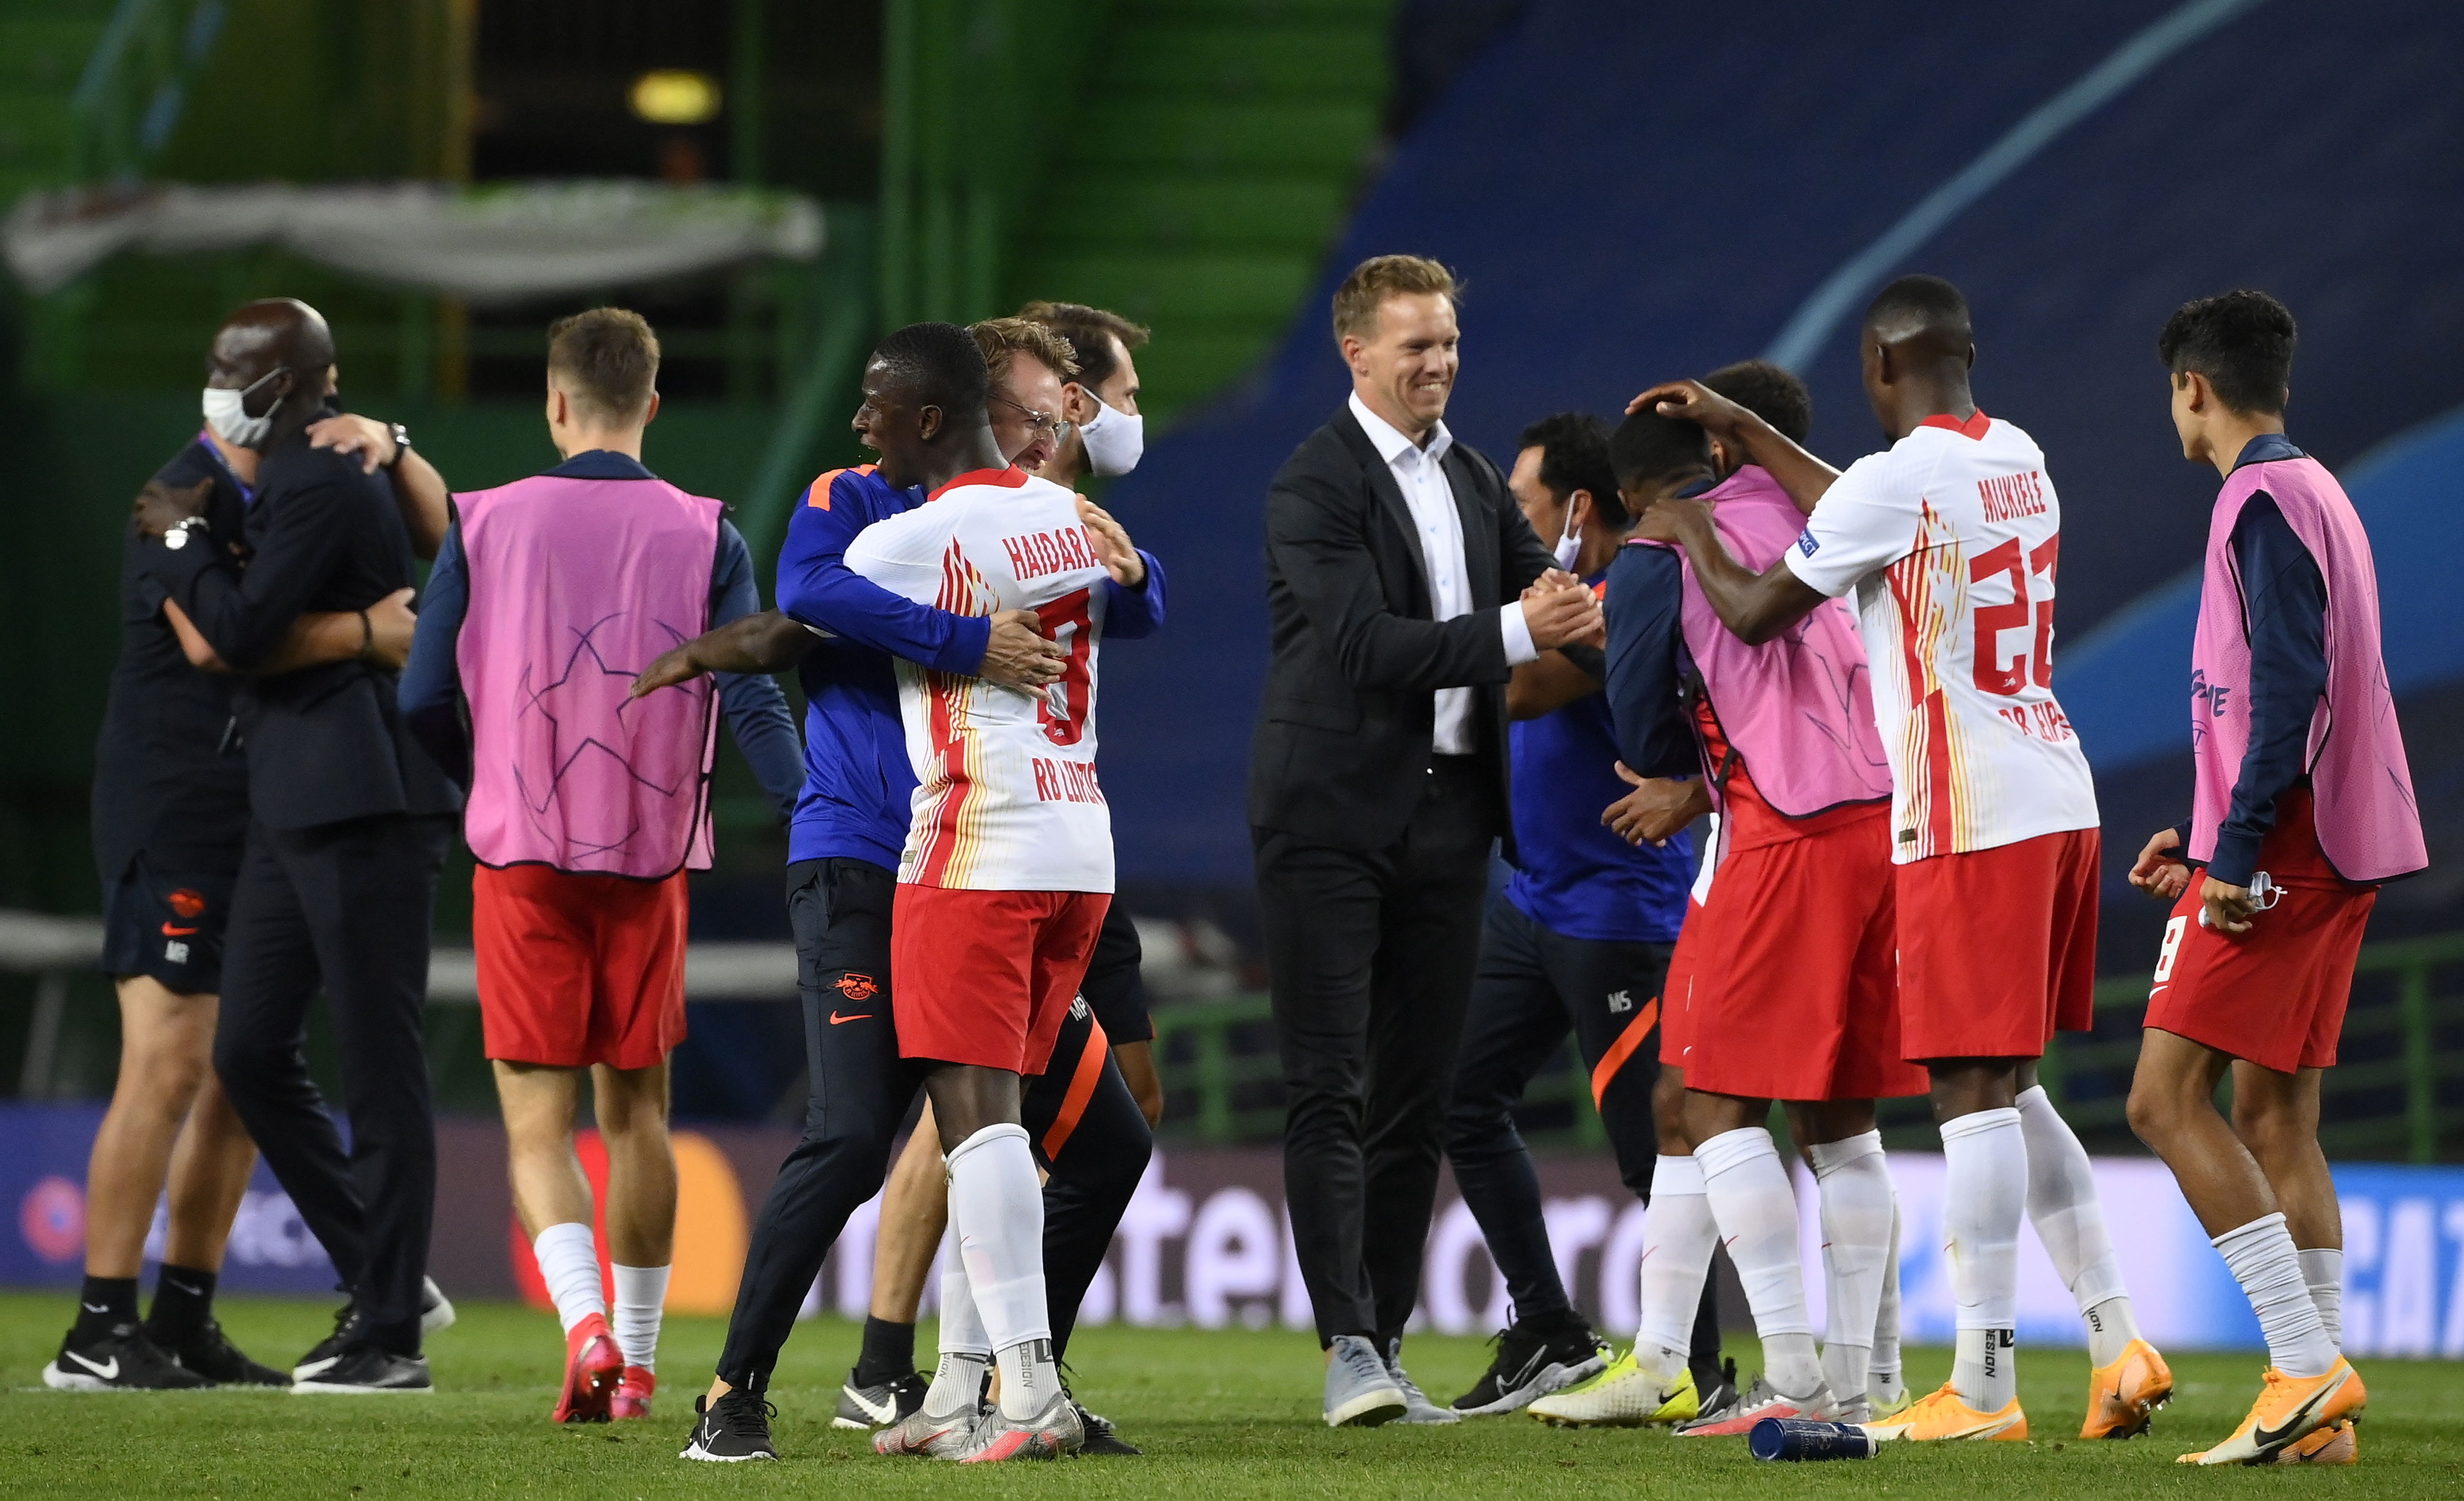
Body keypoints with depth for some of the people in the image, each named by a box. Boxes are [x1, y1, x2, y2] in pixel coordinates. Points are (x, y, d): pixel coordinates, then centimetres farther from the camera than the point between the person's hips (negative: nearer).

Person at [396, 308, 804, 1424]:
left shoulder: (485, 525, -1)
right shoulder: (704, 537, -1)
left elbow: (424, 699, 1)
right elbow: (753, 703, -9)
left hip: (522, 859, -1)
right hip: (649, 860, 1)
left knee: (539, 1124, 1)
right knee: (637, 1110, 15)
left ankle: (585, 1323, -23)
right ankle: (635, 1363, 20)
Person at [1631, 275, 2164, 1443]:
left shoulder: (1896, 479, -12)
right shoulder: (2020, 459, 12)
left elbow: (1758, 613, -2)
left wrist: (1693, 536, 18)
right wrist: (1739, 430, 35)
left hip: (1968, 822, -8)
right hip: (2057, 804, 8)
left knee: (1973, 1094, -6)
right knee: (2007, 1089, 15)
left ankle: (1984, 1388, -7)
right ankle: (2116, 1343, 10)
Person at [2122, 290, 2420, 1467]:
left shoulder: (2265, 500, -11)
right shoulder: (2316, 494, 20)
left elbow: (2290, 688, -21)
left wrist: (2240, 852, -23)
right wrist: (2209, 840, 26)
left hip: (2279, 849, -10)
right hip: (2337, 853, 10)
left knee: (2168, 1097, -11)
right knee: (2272, 1115, 9)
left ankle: (2309, 1364, -18)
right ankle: (2319, 1411, 5)